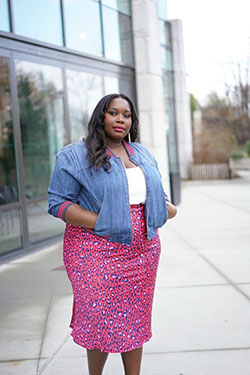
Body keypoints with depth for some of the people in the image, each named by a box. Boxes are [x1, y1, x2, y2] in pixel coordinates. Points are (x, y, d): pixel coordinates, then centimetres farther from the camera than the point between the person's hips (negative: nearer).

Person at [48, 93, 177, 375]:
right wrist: (101, 223, -20)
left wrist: (166, 208, 2)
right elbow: (58, 203, -10)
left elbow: (154, 194, 25)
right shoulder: (75, 156, -5)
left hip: (142, 250, 6)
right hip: (97, 252, -5)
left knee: (134, 319, 11)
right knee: (101, 319, -1)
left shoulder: (142, 154, 15)